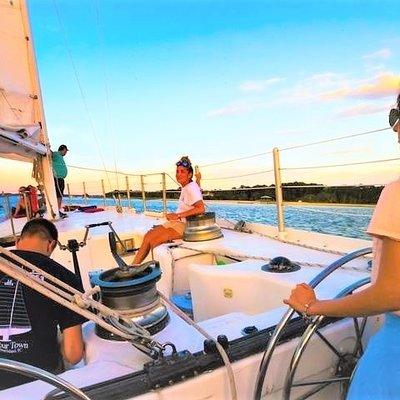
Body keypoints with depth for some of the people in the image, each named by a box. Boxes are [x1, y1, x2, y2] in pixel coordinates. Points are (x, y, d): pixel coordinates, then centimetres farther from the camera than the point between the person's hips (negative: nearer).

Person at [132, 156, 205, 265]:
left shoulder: (191, 187, -15)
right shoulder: (185, 187, 14)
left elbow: (201, 208, -29)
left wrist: (178, 215, -24)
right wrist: (174, 215, 4)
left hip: (183, 226, -9)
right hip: (176, 223, 9)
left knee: (153, 240, -15)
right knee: (148, 235, -2)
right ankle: (134, 266, 0)